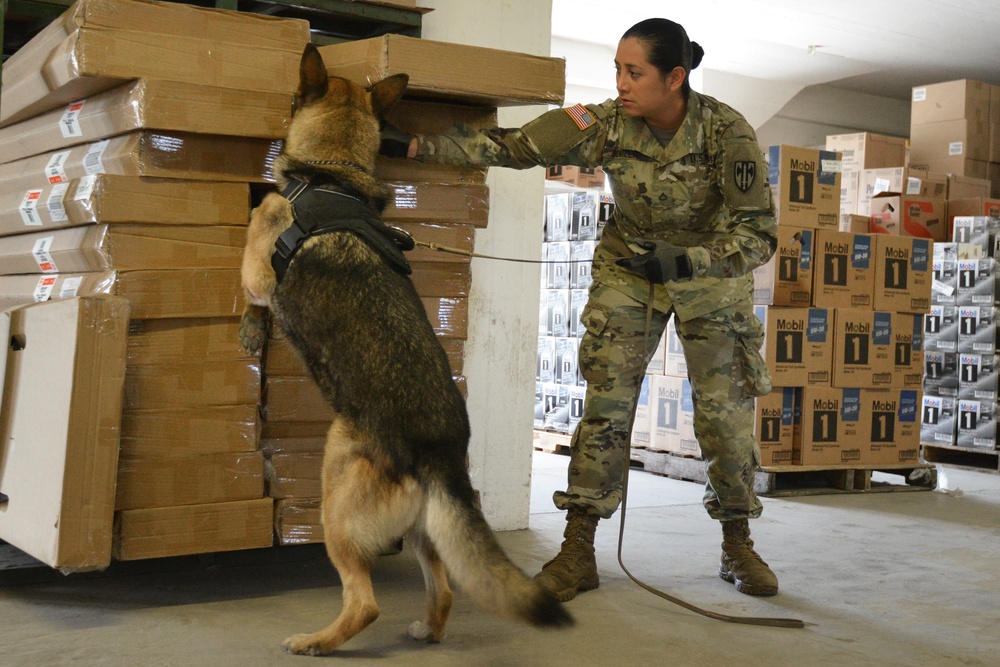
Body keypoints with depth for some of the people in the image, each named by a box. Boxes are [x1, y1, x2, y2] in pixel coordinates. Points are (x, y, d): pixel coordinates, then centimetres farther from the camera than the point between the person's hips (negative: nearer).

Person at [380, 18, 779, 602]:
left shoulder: (727, 132, -26)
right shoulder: (606, 125, -20)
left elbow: (760, 234, -22)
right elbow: (512, 147, -17)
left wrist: (686, 261, -37)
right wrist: (415, 145, -21)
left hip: (712, 267, -1)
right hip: (630, 265, 1)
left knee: (725, 409, -2)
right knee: (604, 402, -7)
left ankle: (738, 547, 17)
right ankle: (578, 552, -1)